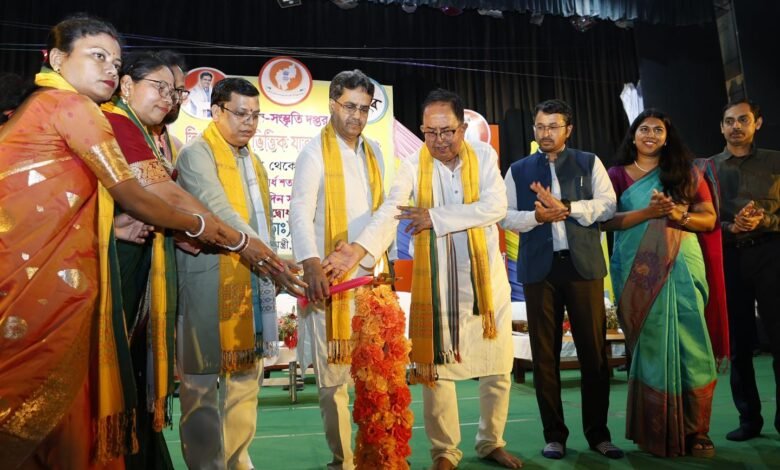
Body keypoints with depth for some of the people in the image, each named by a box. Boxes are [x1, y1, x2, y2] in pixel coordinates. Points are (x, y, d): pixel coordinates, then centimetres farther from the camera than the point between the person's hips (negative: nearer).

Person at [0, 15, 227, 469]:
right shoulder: (73, 106, -6)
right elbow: (132, 196, -7)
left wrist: (117, 228, 9)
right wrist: (196, 225, 6)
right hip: (45, 281, -8)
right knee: (38, 395, 2)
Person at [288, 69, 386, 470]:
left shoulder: (374, 152, 14)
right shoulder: (315, 152, -4)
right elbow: (300, 213, -14)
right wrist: (311, 265, -27)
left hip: (370, 276, 5)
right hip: (330, 278, -5)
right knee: (334, 374, 2)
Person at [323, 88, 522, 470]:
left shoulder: (484, 155, -1)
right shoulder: (413, 166, -5)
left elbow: (496, 206, -15)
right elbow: (390, 211, -20)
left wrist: (436, 217, -20)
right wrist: (360, 247, -39)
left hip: (487, 275, 2)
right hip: (436, 281, -1)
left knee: (498, 365, 10)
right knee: (436, 367, 3)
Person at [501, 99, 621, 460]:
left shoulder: (589, 163, 10)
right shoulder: (518, 170, 12)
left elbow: (607, 205, -1)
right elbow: (506, 216, 4)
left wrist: (565, 207, -13)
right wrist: (537, 216, -14)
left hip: (583, 264, 0)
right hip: (539, 268, 1)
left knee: (593, 350, 4)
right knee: (544, 353, 5)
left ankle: (598, 433, 19)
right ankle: (554, 434, 17)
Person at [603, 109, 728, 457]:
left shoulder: (687, 173, 12)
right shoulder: (618, 175, 7)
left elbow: (709, 219, 8)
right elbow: (606, 220, -4)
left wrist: (680, 216, -12)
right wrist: (648, 212, -17)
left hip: (683, 269, 2)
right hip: (640, 273, -1)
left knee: (690, 347, -2)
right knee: (651, 348, 1)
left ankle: (695, 432, 12)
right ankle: (656, 433, 12)